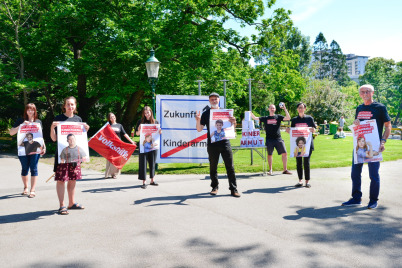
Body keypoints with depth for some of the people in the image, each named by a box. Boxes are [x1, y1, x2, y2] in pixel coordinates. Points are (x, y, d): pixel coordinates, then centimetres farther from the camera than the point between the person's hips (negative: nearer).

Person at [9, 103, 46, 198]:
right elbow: (11, 132, -2)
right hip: (23, 148, 0)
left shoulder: (38, 122, 11)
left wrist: (43, 146, 8)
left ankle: (32, 190, 0)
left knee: (33, 169, -4)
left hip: (35, 148, 0)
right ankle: (25, 188, 28)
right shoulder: (20, 121, 5)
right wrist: (21, 125, -14)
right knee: (24, 169, 9)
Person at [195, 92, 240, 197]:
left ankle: (233, 189, 4)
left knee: (230, 167, -1)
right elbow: (199, 129, 4)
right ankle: (215, 187, 22)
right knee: (213, 167, 7)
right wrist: (198, 121, -15)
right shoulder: (206, 114, 8)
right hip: (212, 144, 0)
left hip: (225, 142, 0)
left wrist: (233, 122, -10)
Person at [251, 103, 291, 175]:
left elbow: (288, 118, -3)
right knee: (270, 154, 7)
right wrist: (250, 113, -7)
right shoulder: (265, 118, 10)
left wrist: (285, 109, -9)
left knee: (284, 153, -5)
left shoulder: (278, 117, 7)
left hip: (278, 139, 0)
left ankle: (285, 170, 5)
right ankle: (270, 170, 19)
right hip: (269, 139, 0)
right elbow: (255, 118, 7)